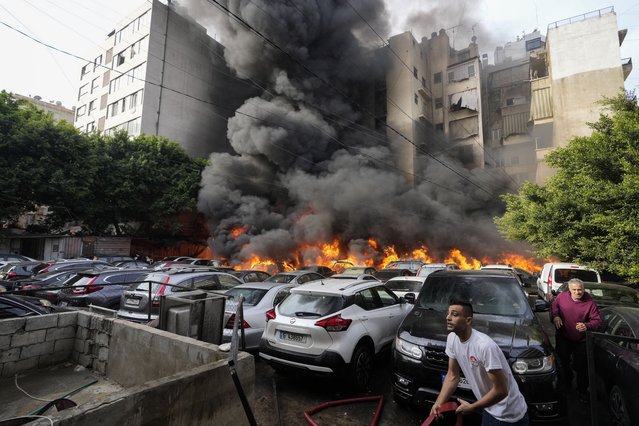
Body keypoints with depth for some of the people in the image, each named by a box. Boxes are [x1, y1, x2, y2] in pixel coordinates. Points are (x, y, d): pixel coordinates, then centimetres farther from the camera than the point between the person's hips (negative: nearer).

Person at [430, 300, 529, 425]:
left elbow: (500, 391, -26)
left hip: (510, 415, -6)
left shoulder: (485, 345, -33)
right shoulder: (452, 338, -10)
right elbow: (452, 375, -1)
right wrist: (438, 403, -11)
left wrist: (470, 408, -17)